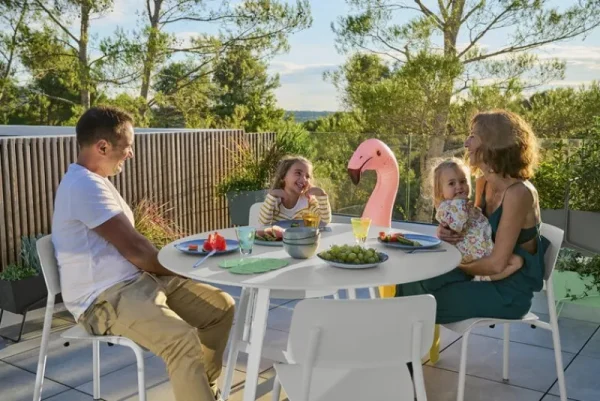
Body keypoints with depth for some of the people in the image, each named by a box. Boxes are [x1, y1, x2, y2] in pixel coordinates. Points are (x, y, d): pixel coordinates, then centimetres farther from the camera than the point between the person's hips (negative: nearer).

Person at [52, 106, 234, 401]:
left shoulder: (93, 181, 17)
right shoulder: (85, 186, -18)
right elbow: (134, 249, -20)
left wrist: (169, 269, 5)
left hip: (136, 280, 10)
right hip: (105, 298, -10)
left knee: (222, 306, 7)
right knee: (182, 337, -34)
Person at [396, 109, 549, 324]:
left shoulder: (518, 193, -23)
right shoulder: (483, 183, 2)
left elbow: (497, 263, -24)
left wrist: (456, 266, -8)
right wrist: (449, 232, -7)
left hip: (510, 291, -7)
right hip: (488, 277, 7)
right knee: (411, 284, -7)